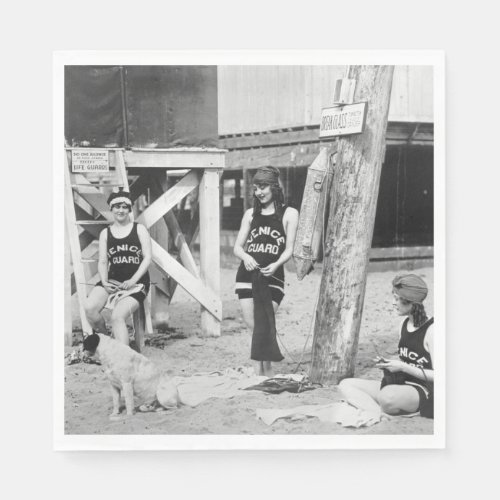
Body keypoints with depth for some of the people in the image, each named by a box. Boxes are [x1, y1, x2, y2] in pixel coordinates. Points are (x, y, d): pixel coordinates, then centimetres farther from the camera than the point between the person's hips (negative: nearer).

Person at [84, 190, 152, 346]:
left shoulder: (139, 229, 7)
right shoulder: (105, 233, 15)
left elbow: (147, 258, 1)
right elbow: (102, 262, 10)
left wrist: (133, 280, -13)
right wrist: (105, 283, -10)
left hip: (136, 282, -3)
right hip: (112, 280, 3)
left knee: (117, 316, -28)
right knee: (90, 308, -24)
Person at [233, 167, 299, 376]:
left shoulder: (289, 214, 4)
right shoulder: (250, 214, 13)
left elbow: (289, 249, 0)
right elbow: (237, 246, 11)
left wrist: (276, 264, -19)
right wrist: (245, 257, -12)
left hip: (272, 277, -3)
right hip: (247, 275, 3)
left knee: (264, 326, -9)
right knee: (253, 325, 1)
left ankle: (265, 373, -1)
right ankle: (261, 375, 12)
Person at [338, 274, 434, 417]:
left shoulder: (431, 330, -14)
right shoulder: (404, 324, 11)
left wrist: (403, 367, -17)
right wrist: (387, 363, 0)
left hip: (424, 390, -9)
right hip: (400, 383, 10)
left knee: (387, 396, -43)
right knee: (346, 385, -4)